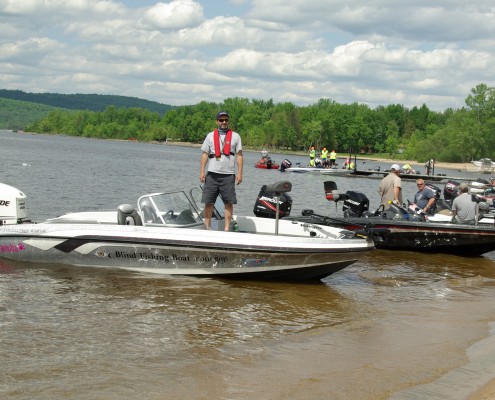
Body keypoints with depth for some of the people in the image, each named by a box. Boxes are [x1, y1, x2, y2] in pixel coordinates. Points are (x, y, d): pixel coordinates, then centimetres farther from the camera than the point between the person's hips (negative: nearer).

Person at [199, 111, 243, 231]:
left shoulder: (235, 136, 9)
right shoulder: (210, 136, 11)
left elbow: (239, 155, 5)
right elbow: (204, 154, 9)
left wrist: (240, 173, -3)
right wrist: (202, 171, 0)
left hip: (228, 175, -1)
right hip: (212, 174, 1)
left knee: (229, 202, -3)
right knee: (208, 202, 0)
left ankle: (227, 228, 2)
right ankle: (207, 227, 8)